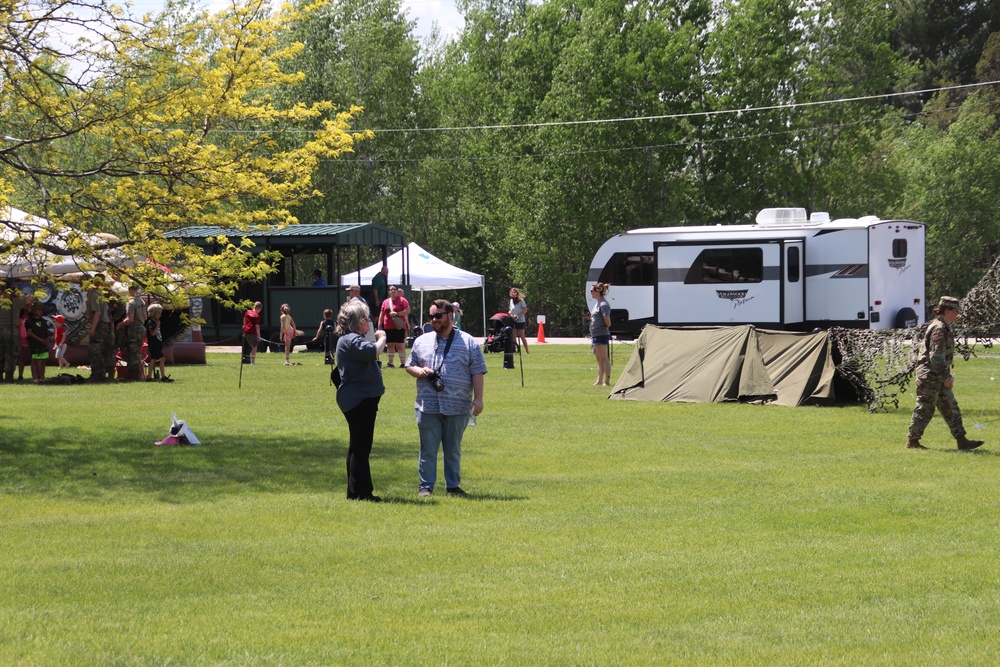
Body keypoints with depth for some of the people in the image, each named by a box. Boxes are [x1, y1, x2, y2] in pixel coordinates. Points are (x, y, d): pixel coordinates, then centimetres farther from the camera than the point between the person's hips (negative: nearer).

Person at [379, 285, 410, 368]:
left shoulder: (402, 300, -1)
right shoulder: (385, 302, 14)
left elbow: (407, 311, -9)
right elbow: (381, 314, 17)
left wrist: (397, 313, -18)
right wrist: (379, 325, 12)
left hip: (398, 327, -5)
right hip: (388, 327, 5)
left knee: (400, 345, -7)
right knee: (390, 345, 9)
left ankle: (402, 363, -6)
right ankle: (390, 363, 14)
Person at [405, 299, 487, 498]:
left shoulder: (468, 343, 4)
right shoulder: (421, 342, 11)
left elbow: (477, 373, 1)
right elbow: (409, 366, 18)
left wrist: (478, 398, -8)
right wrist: (419, 371, -5)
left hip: (457, 407, -1)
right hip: (428, 406, 1)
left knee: (453, 450, 8)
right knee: (428, 449, 1)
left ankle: (453, 485, 16)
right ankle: (426, 486, 6)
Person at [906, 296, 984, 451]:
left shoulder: (943, 327, 15)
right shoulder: (939, 329, -18)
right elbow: (936, 357, -22)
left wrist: (947, 376, 20)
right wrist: (946, 378, -18)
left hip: (938, 378, 11)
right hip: (930, 376, -11)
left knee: (951, 408, 7)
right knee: (924, 410, -3)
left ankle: (961, 441, 7)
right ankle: (912, 442, 5)